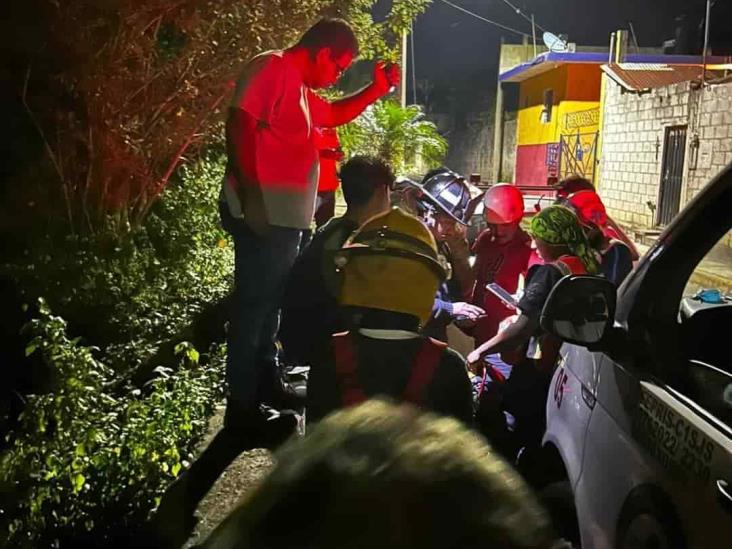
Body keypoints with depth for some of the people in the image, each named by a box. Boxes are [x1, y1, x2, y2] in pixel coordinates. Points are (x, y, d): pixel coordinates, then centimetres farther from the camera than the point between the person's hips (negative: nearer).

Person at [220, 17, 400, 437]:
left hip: (286, 217, 10)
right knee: (253, 305, -4)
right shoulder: (272, 67, -8)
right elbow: (240, 124, -20)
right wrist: (251, 195, -27)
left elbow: (336, 115, 37)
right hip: (262, 214, -10)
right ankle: (242, 406, 5)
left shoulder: (302, 90, 21)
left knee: (272, 302, 19)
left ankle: (266, 384, 34)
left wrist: (376, 90, 22)